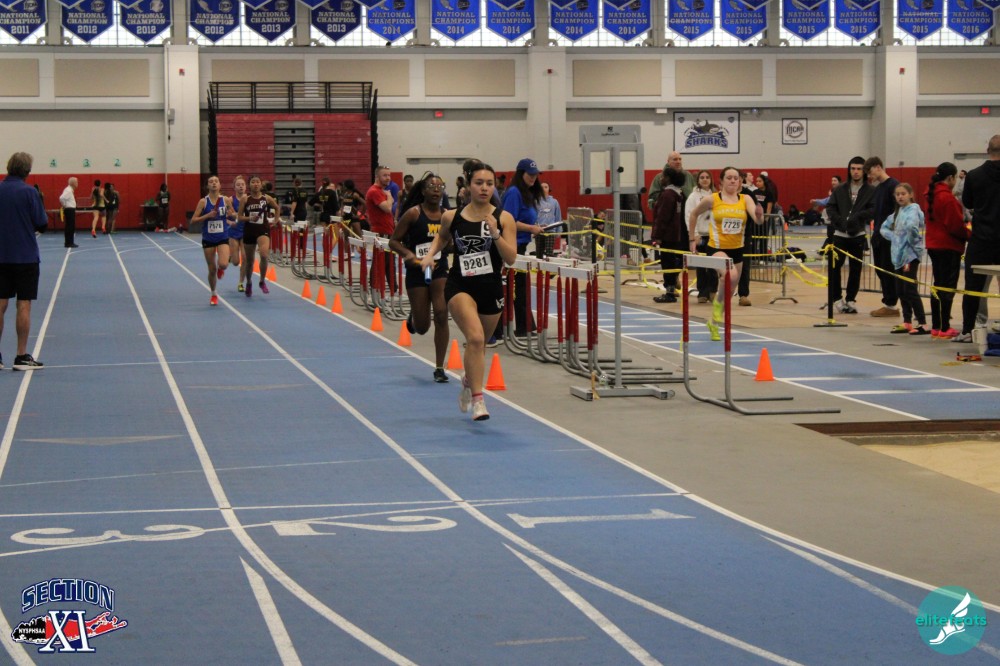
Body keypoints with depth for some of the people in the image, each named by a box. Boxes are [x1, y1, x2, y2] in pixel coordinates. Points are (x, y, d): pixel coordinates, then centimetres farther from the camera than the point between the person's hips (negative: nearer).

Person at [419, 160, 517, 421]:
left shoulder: (504, 218, -6)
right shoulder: (452, 217, -2)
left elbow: (511, 258, -12)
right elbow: (442, 236, 21)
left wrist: (495, 233, -23)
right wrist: (430, 254, 3)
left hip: (491, 288, 2)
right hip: (460, 286, -2)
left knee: (479, 343, 19)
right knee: (475, 338, -23)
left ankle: (468, 382, 49)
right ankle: (477, 400, -19)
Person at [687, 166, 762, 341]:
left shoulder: (745, 199, 1)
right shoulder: (712, 199, -4)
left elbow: (757, 219, -13)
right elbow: (694, 214, 11)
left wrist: (759, 215, -37)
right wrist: (692, 238, 11)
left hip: (737, 249, 4)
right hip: (717, 248, -4)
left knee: (728, 291, 14)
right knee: (731, 275, -34)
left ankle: (713, 322, 38)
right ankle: (718, 303, -6)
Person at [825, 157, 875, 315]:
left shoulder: (870, 191, 2)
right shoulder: (840, 190, 9)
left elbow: (873, 210, -10)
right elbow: (830, 207, 4)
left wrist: (857, 216, -23)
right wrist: (840, 220, -12)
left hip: (858, 236, -1)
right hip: (839, 234, 1)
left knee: (855, 269, 3)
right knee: (834, 266, -5)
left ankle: (851, 300, 14)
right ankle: (836, 298, 6)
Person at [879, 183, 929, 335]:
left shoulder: (913, 209, -12)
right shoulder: (898, 211, 15)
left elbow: (911, 226, -31)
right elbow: (884, 228, 23)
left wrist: (911, 240, -15)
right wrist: (893, 237, 6)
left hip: (911, 254, -9)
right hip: (899, 254, 9)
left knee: (910, 289, -11)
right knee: (900, 290, 11)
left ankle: (923, 324, -9)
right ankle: (907, 323, 19)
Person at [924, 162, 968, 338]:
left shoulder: (932, 195, 10)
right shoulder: (947, 198, -18)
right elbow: (956, 225, -19)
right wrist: (969, 236, -3)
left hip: (934, 245, 9)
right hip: (948, 247, -9)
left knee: (939, 285, 14)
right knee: (948, 288, -4)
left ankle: (936, 327, 17)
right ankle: (944, 328, -3)